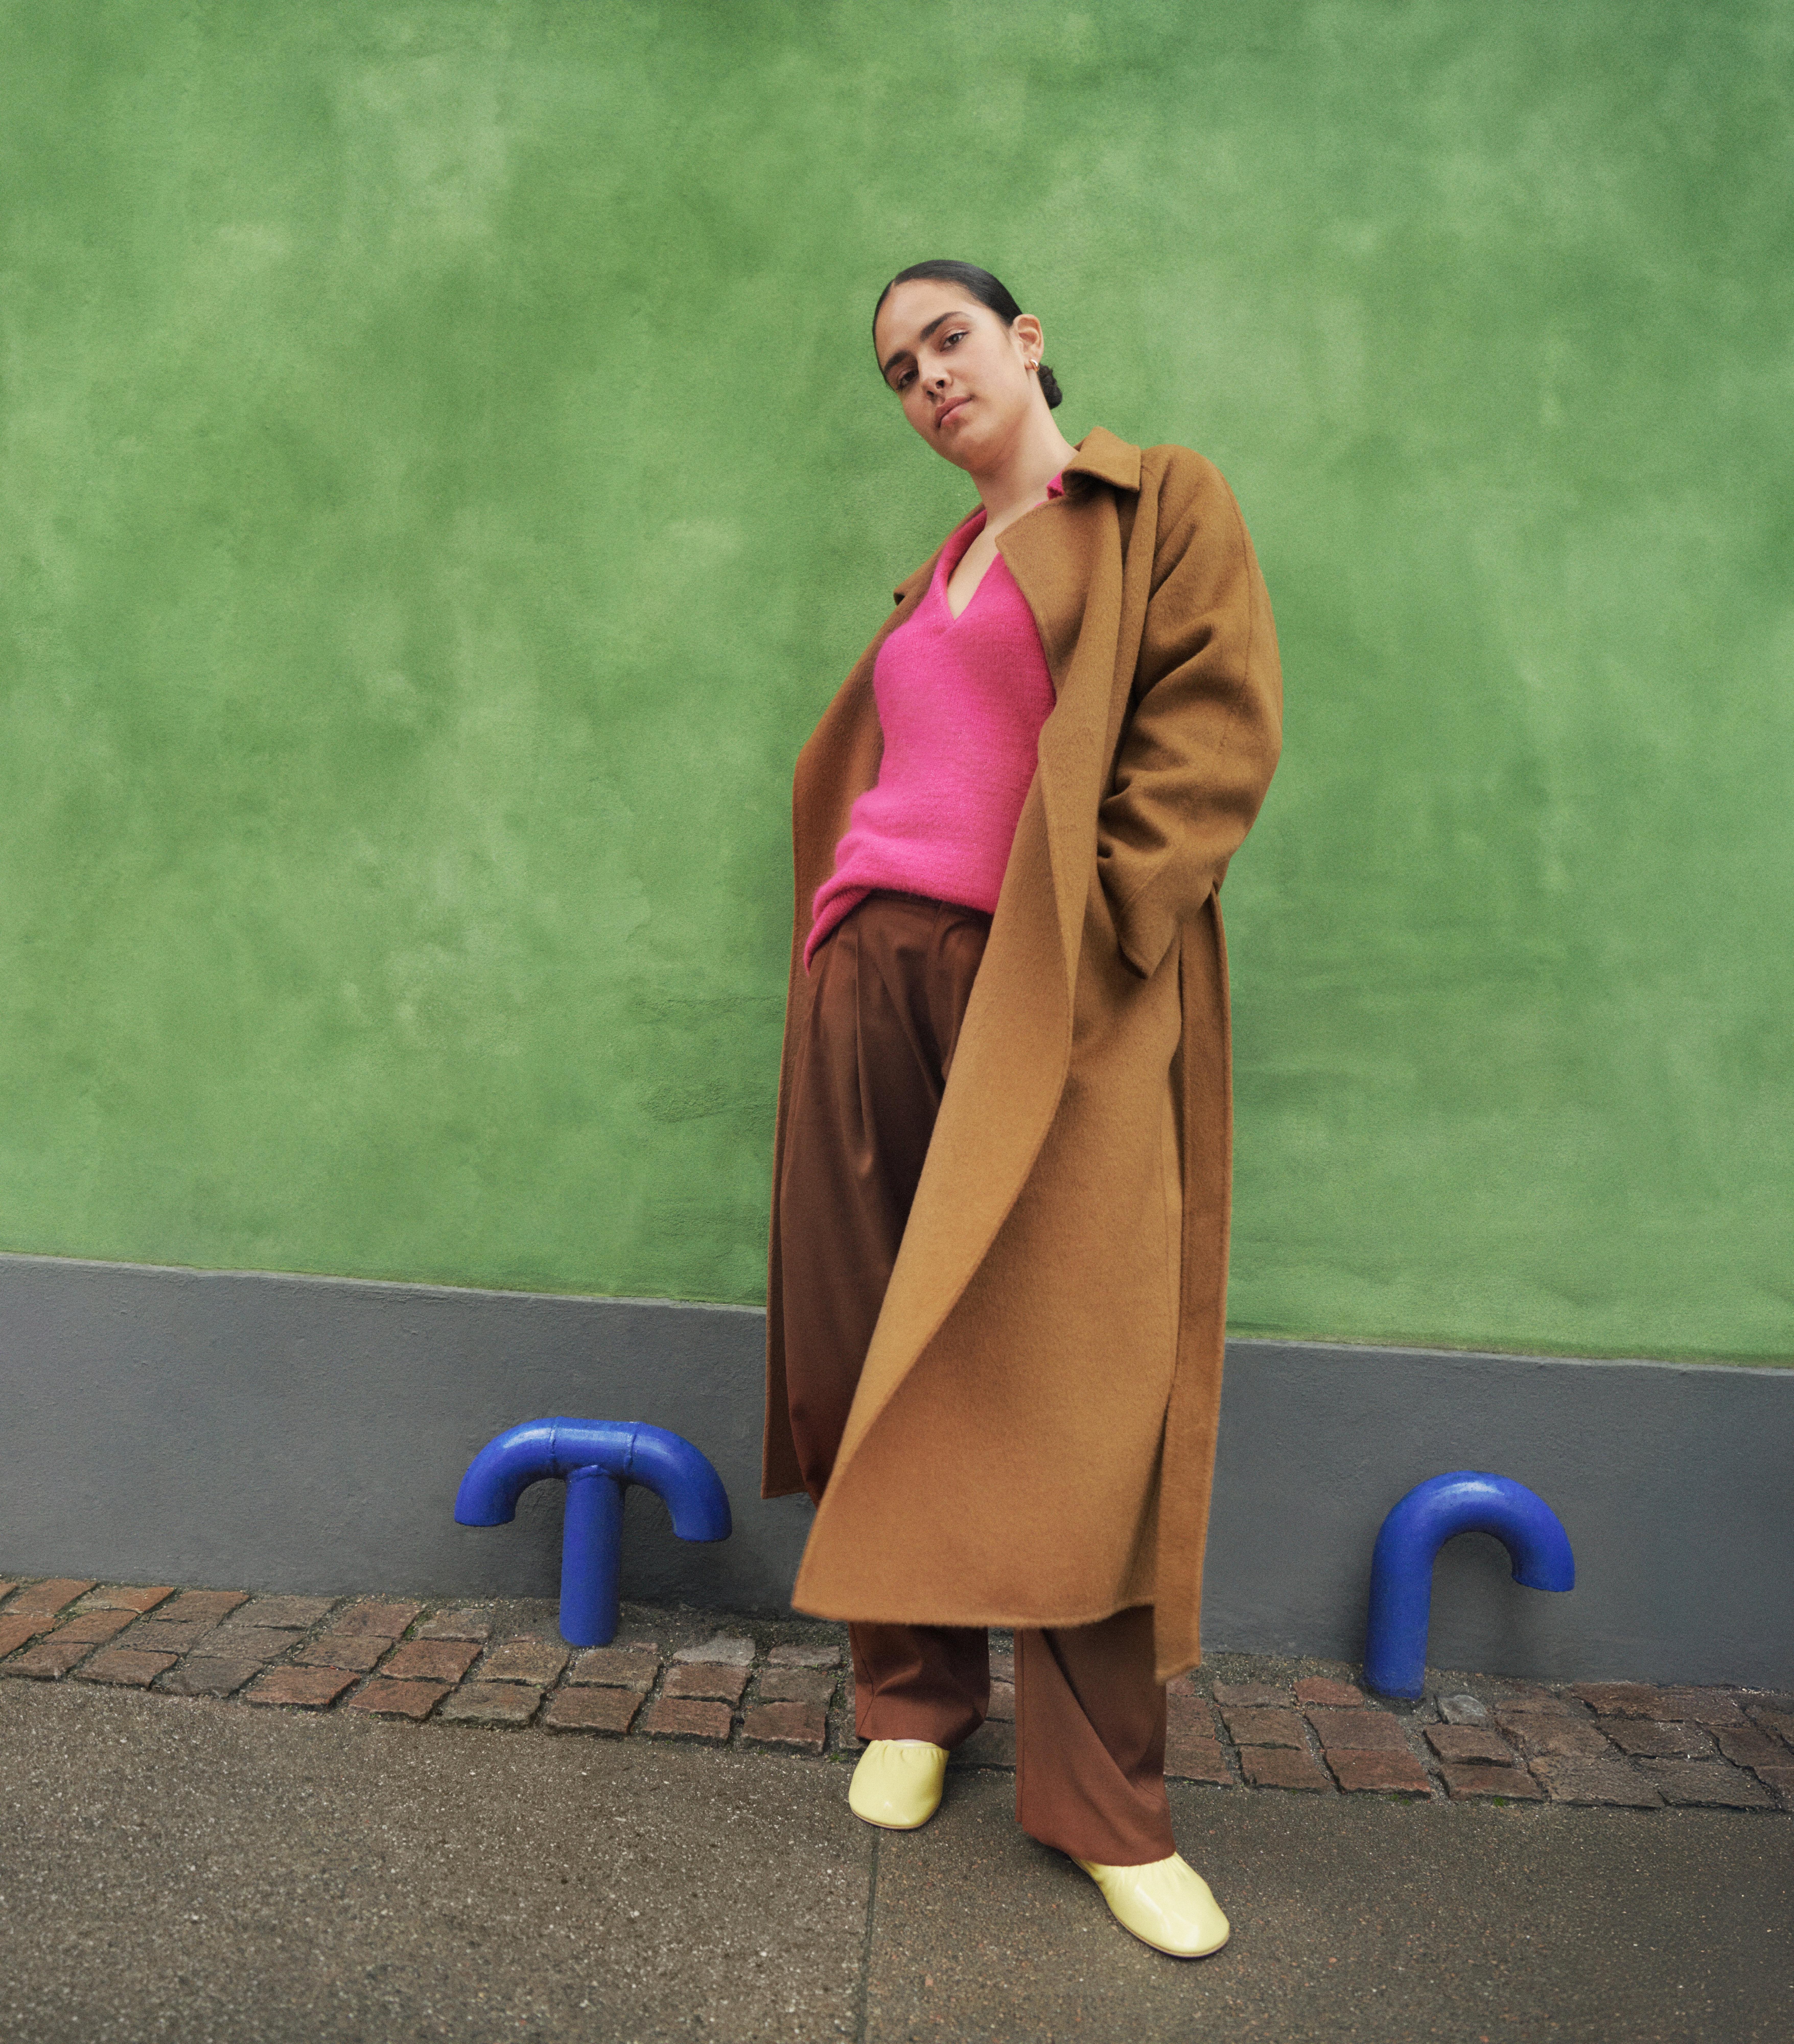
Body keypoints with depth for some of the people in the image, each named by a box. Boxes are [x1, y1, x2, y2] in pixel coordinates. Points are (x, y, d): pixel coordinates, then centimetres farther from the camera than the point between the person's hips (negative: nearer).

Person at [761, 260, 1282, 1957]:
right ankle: (912, 1702, 25)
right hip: (873, 985, 6)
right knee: (880, 1363, 6)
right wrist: (840, 934, 9)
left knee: (1066, 1391, -6)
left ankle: (1106, 1802, 7)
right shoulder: (934, 576, 23)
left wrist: (1090, 919, -14)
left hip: (1056, 1008, -5)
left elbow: (1218, 723, -6)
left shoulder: (1162, 502, 7)